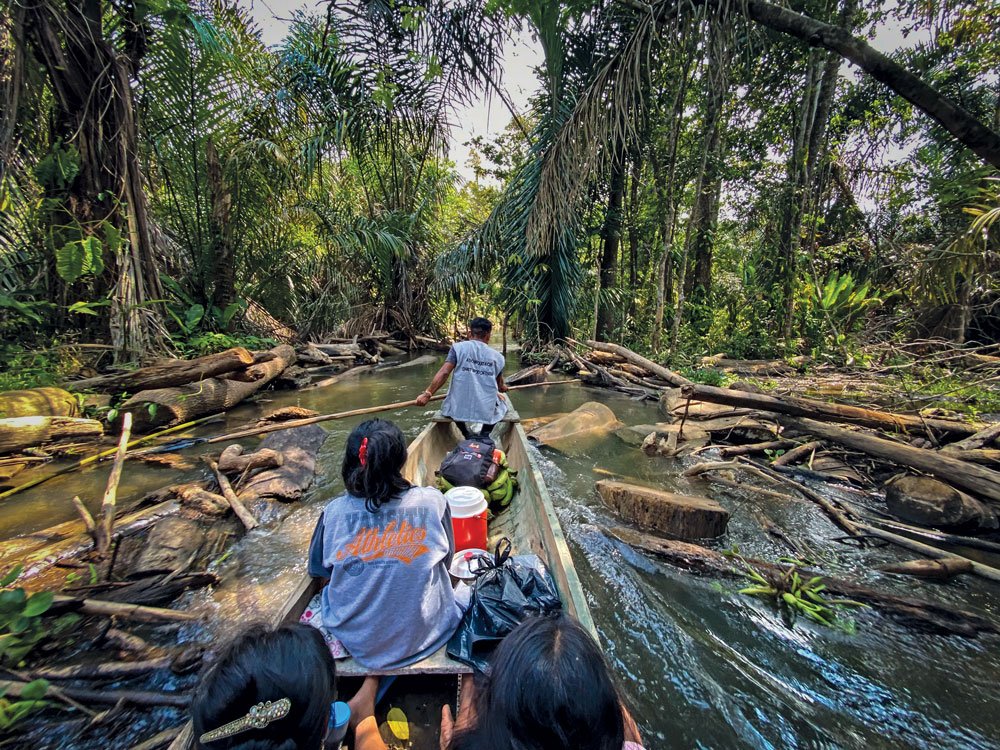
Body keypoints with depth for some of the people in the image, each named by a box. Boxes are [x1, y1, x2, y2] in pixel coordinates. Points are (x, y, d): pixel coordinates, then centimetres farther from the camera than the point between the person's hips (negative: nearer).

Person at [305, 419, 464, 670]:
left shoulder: (335, 512, -18)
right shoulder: (433, 501, -20)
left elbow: (319, 569, 2)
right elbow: (446, 560, -2)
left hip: (360, 641, 2)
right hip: (423, 633, -1)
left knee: (317, 604, 33)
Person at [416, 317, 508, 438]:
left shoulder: (458, 347, 0)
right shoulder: (497, 356, 7)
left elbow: (444, 373, -11)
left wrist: (427, 393, -7)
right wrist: (503, 388, 43)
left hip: (459, 409, 0)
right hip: (487, 412, 0)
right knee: (502, 400, 34)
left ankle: (467, 435, 19)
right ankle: (484, 434, 15)